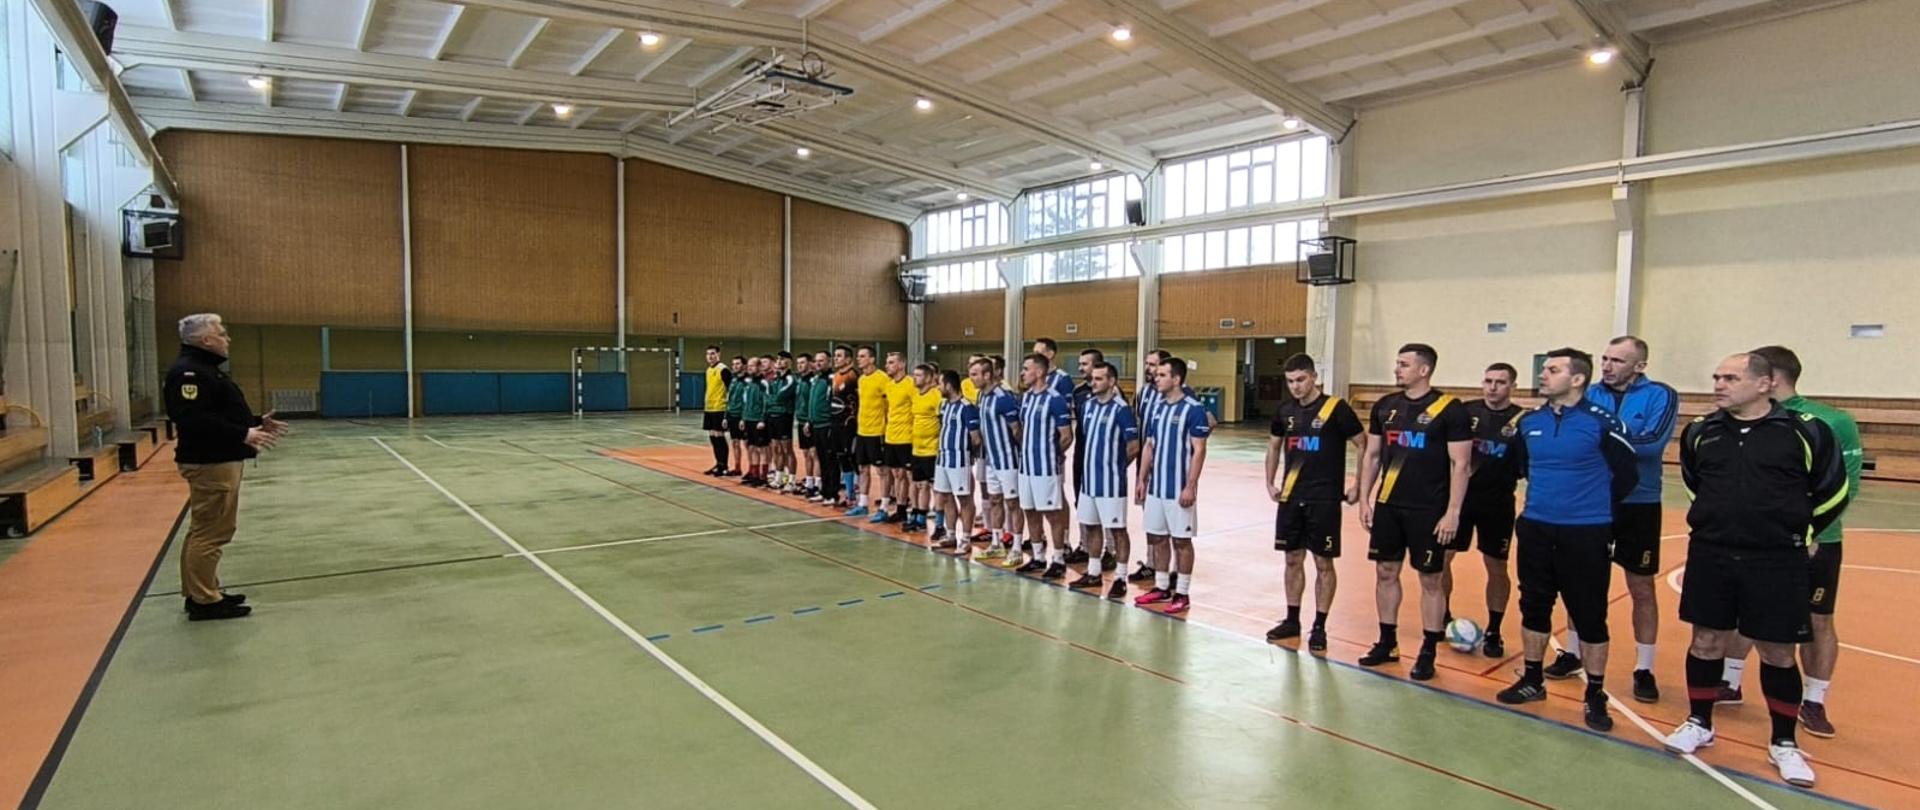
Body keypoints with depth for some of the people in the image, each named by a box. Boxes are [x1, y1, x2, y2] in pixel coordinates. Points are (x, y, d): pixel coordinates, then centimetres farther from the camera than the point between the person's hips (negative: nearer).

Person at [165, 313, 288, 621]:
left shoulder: (206, 369, 17)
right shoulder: (189, 372, -17)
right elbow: (193, 419, -27)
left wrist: (255, 422, 14)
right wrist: (243, 435, -28)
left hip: (220, 460, 12)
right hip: (209, 463, -12)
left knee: (203, 531, 16)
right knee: (211, 532, -7)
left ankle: (200, 593, 25)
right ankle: (204, 601, -1)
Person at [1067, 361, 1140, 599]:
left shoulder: (1121, 409, -14)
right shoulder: (1088, 405, 7)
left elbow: (1134, 447, -12)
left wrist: (1116, 465, 1)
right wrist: (1093, 463, 12)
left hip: (1111, 481, -7)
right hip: (1089, 478, 7)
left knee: (1116, 528, 2)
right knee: (1090, 525, 15)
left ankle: (1120, 579, 10)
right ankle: (1093, 573, 27)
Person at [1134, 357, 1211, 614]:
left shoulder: (1193, 409, -12)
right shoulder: (1157, 408, 9)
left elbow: (1199, 451, -14)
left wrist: (1190, 486, -18)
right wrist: (1141, 480, 10)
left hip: (1179, 488, -7)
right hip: (1155, 486, 7)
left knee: (1181, 540, 3)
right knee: (1156, 537, 12)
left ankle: (1182, 593, 12)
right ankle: (1161, 587, 24)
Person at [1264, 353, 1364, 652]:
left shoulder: (1336, 408, -10)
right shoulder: (1285, 410, 5)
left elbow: (1363, 446, -5)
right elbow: (1274, 446, 20)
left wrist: (1358, 486, -7)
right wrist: (1270, 483, 13)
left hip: (1324, 500, -5)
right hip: (1290, 497, 5)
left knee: (1324, 563, 4)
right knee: (1293, 559, 12)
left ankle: (1319, 627, 14)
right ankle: (1292, 621, 24)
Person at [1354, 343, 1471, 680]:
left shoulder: (1449, 409, -9)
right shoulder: (1385, 406, 6)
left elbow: (1461, 464, -10)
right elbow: (1372, 456, 12)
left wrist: (1452, 512, -13)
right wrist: (1364, 499, 8)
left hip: (1429, 511, -5)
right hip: (1387, 506, 5)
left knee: (1430, 579, 5)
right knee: (1385, 572, 11)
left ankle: (1428, 652, 17)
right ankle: (1387, 642, 25)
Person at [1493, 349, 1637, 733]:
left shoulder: (1602, 422, -11)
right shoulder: (1529, 421, 4)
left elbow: (1626, 475, -3)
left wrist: (1596, 508, 5)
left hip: (1585, 534, -5)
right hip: (1536, 529, 5)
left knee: (1590, 616, 4)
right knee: (1534, 607, 13)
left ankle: (1595, 696, 19)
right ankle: (1532, 680, 28)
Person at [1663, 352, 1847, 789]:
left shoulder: (1805, 430, -7)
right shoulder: (1700, 432, 2)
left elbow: (1833, 492, 5)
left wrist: (1800, 535, 8)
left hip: (1777, 563, -2)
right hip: (1710, 556, 2)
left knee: (1777, 653, 8)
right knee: (1706, 642, 11)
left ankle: (1784, 743, 25)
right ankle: (1699, 724, 27)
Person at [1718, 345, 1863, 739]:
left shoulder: (1833, 422, -11)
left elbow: (1847, 486, -9)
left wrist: (1814, 532, -16)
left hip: (1814, 543, -2)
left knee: (1818, 622, 9)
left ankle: (1813, 702, 23)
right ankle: (1729, 683, 26)